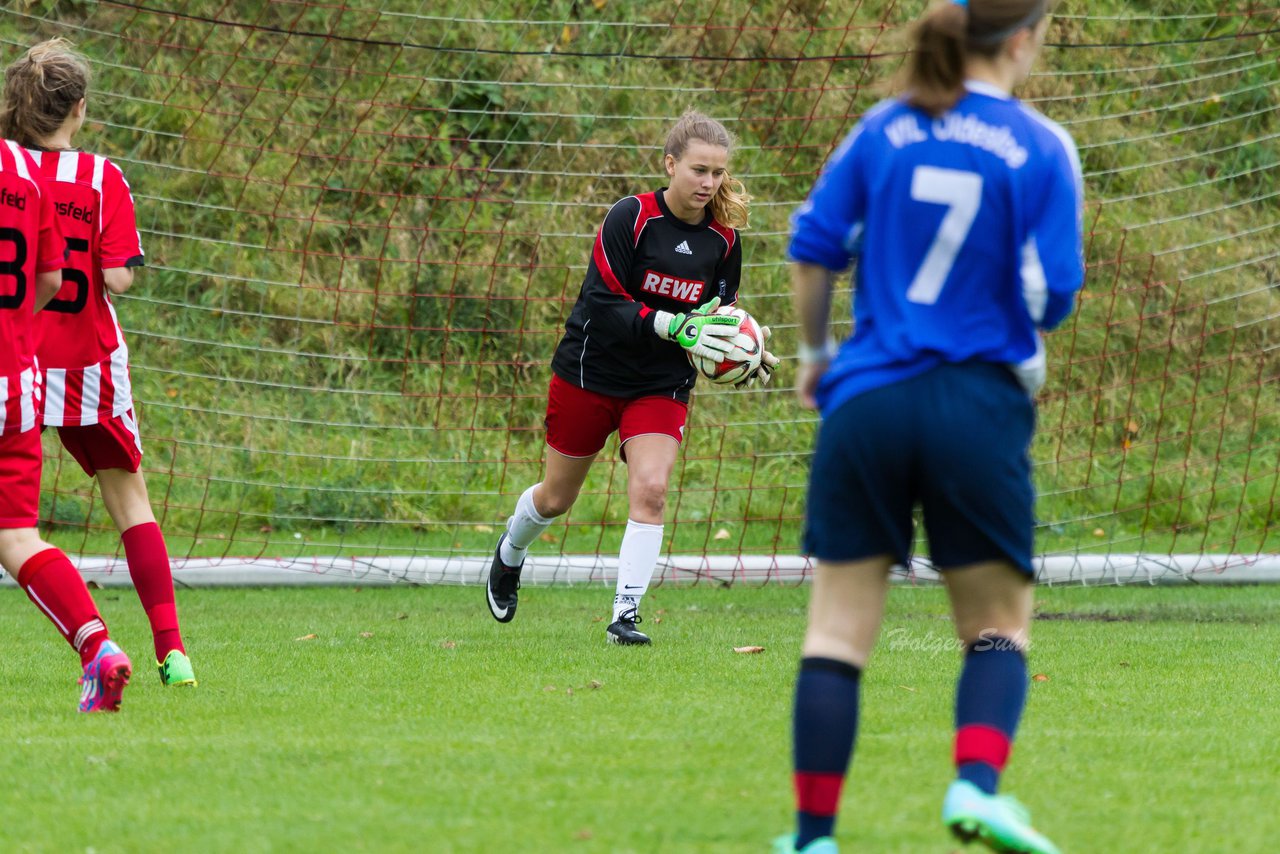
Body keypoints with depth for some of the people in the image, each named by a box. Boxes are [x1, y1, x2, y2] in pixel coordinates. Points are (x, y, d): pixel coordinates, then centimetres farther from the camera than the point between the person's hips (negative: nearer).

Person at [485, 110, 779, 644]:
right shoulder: (630, 218, -19)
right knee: (556, 499, 13)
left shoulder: (724, 239, -5)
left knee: (650, 489, -18)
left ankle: (626, 616, -13)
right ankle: (509, 555, 45)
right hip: (590, 373, -2)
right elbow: (604, 304, -23)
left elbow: (719, 320, 7)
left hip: (663, 385, 2)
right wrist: (676, 327, -34)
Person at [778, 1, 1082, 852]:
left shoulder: (884, 130, 4)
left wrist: (815, 355, 20)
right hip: (980, 404, -2)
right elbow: (1052, 296, -6)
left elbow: (814, 247, 5)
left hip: (866, 400, 2)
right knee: (999, 627, 10)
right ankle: (977, 784, -14)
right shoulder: (1042, 150, -4)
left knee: (838, 630, 7)